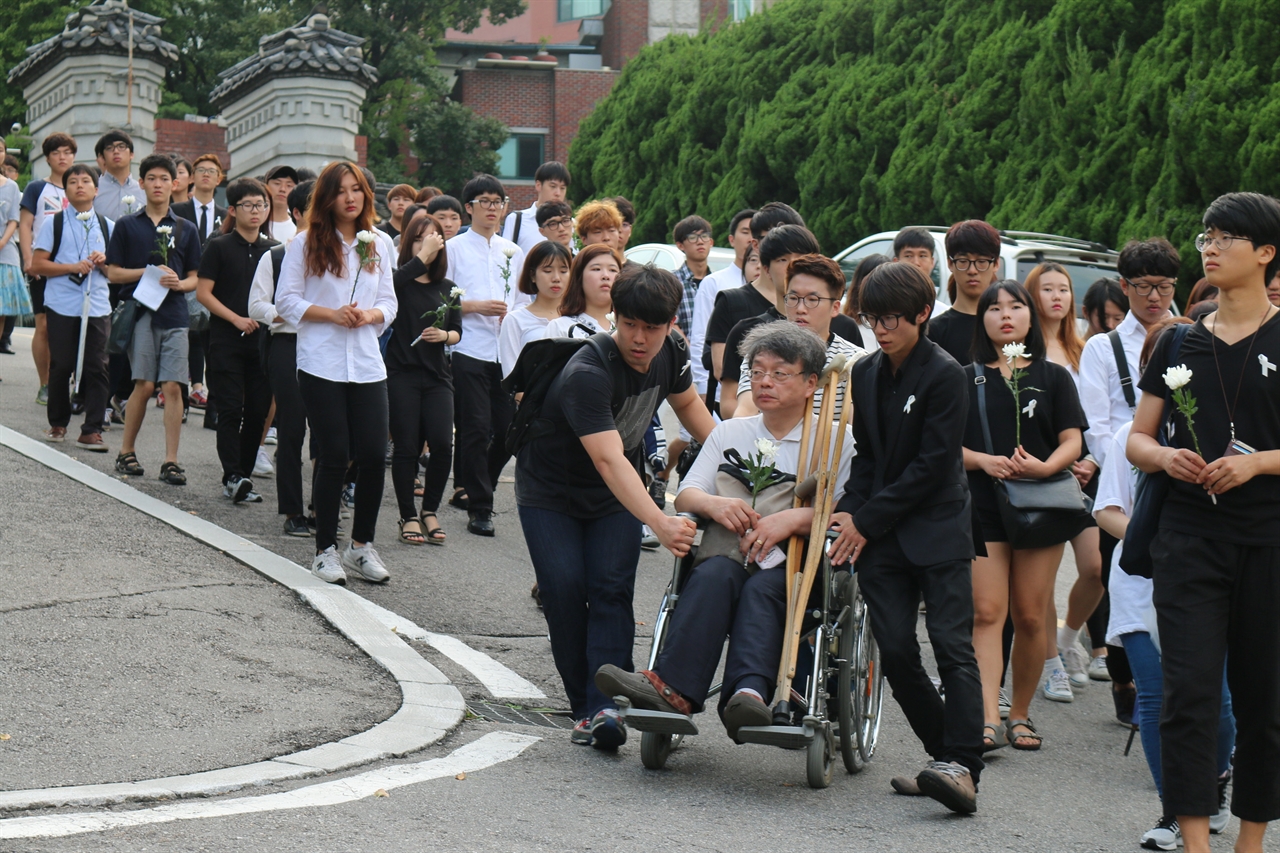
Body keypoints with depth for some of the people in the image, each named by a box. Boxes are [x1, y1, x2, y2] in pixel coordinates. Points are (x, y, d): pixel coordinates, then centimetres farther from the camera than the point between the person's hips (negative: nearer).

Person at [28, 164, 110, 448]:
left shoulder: (106, 225, 13)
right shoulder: (54, 223, 3)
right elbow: (37, 265, -3)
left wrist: (103, 262, -6)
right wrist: (73, 267, -14)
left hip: (98, 307, 2)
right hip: (61, 307, -2)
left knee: (96, 368, -3)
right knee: (61, 366, 3)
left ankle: (92, 431, 0)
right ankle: (58, 424, 19)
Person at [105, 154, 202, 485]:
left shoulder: (185, 229, 13)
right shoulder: (127, 226, 8)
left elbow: (195, 278, 14)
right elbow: (113, 272, 5)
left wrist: (179, 283, -8)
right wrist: (148, 272, -8)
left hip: (174, 315, 2)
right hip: (140, 311, -2)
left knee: (173, 387, -6)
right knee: (144, 384, -6)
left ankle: (171, 461, -3)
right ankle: (126, 452, 11)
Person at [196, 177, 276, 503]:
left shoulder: (274, 250, 11)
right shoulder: (219, 247, 0)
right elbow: (203, 292, -5)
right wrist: (236, 319, -14)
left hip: (263, 340, 4)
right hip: (226, 341, -4)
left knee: (258, 410, 3)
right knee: (231, 409, -8)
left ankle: (244, 475, 13)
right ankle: (233, 477, -11)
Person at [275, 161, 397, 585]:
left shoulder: (380, 243, 10)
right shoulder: (306, 243, 0)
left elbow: (389, 303, 13)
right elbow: (286, 301, -2)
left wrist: (370, 315, -8)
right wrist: (332, 314, -13)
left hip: (367, 364, 3)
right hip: (321, 364, -3)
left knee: (374, 455, -2)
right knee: (334, 456, -3)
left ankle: (362, 545, 14)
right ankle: (326, 550, 9)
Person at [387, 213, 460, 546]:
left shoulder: (447, 289, 14)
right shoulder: (399, 282, -1)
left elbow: (457, 332, 16)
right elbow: (388, 282, -26)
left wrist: (443, 335, -6)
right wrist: (422, 257, -20)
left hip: (437, 375, 4)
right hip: (401, 373, -4)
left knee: (442, 444, -8)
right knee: (406, 446, -2)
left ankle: (429, 511, 10)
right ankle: (409, 517, 9)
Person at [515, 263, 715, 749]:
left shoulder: (671, 353, -13)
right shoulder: (586, 374, -35)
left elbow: (687, 404, 12)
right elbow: (609, 459, -46)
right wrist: (659, 523, -57)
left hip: (615, 495, 4)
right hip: (550, 491, -4)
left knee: (611, 590, -13)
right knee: (565, 593, -15)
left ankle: (605, 706, -23)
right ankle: (585, 707, -6)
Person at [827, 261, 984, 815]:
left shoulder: (945, 375, -9)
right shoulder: (866, 374, 11)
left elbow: (931, 466, -13)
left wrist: (867, 520, -12)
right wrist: (850, 511, -1)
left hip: (938, 529, -6)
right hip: (880, 536, 6)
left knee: (952, 644, -12)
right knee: (895, 650, 0)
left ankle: (961, 768, -20)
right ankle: (947, 756, 11)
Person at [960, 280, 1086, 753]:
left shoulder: (1053, 377, 11)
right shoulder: (967, 379, 9)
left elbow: (1072, 441, 3)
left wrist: (1046, 467, -17)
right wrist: (983, 460, -14)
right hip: (982, 505, -1)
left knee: (1030, 617, 2)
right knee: (987, 612, -11)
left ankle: (1020, 714, 16)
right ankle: (988, 720, -18)